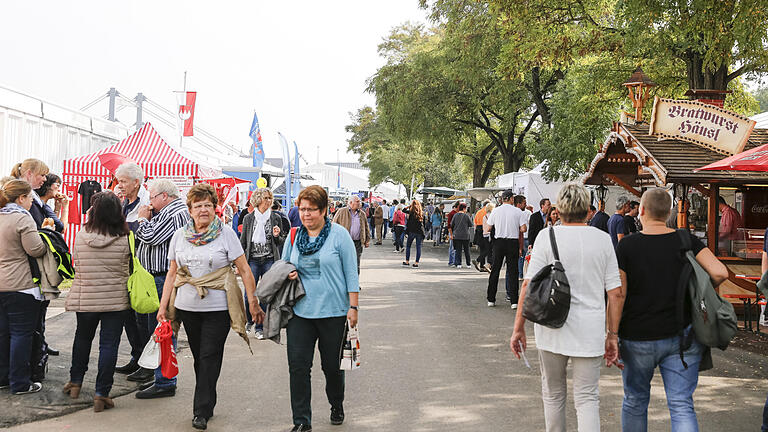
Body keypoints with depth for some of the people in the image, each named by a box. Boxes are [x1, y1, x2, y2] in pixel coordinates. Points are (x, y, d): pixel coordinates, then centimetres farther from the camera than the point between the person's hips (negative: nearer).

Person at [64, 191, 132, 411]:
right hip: (116, 300, -2)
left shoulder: (80, 236, -8)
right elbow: (127, 269, -1)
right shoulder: (124, 239, -13)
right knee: (109, 344, 3)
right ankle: (102, 393, 3)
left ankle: (75, 381, 36)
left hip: (85, 299, 2)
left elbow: (75, 262, 6)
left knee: (83, 337, 23)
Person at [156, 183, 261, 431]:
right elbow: (172, 272, 13)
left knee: (210, 358, -4)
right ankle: (207, 403, 24)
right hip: (188, 307, 4)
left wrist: (253, 303, -7)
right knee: (199, 358, 10)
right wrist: (163, 305, 9)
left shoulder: (226, 234, -4)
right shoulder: (179, 236, 7)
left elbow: (244, 270, -4)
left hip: (217, 308, -4)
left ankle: (202, 411, 1)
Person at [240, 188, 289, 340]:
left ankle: (259, 327, 12)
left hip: (270, 260, 0)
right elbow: (243, 242, 10)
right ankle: (249, 321, 20)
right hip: (252, 260, 0)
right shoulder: (248, 219, 5)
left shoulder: (276, 217, 5)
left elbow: (281, 242, 12)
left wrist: (277, 236, -11)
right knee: (248, 294, -5)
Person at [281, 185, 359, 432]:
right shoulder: (294, 236, 8)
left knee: (332, 365, 10)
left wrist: (353, 307, -7)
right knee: (298, 365, -4)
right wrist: (287, 275, -3)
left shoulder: (339, 234, -4)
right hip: (300, 311, 3)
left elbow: (351, 273, -3)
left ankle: (337, 406, 36)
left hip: (333, 311, -3)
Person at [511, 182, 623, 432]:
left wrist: (519, 328, -2)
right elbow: (615, 293, 1)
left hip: (552, 331, -1)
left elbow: (529, 285, -9)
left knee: (553, 394, 16)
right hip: (590, 333, 1)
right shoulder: (603, 240, 2)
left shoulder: (547, 236, -4)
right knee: (587, 398, 6)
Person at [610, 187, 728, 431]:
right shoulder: (687, 241, -2)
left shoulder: (627, 246, -7)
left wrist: (612, 334, -6)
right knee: (682, 406, 3)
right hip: (682, 336, 1)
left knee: (635, 401, 17)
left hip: (638, 339, -1)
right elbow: (720, 273, -11)